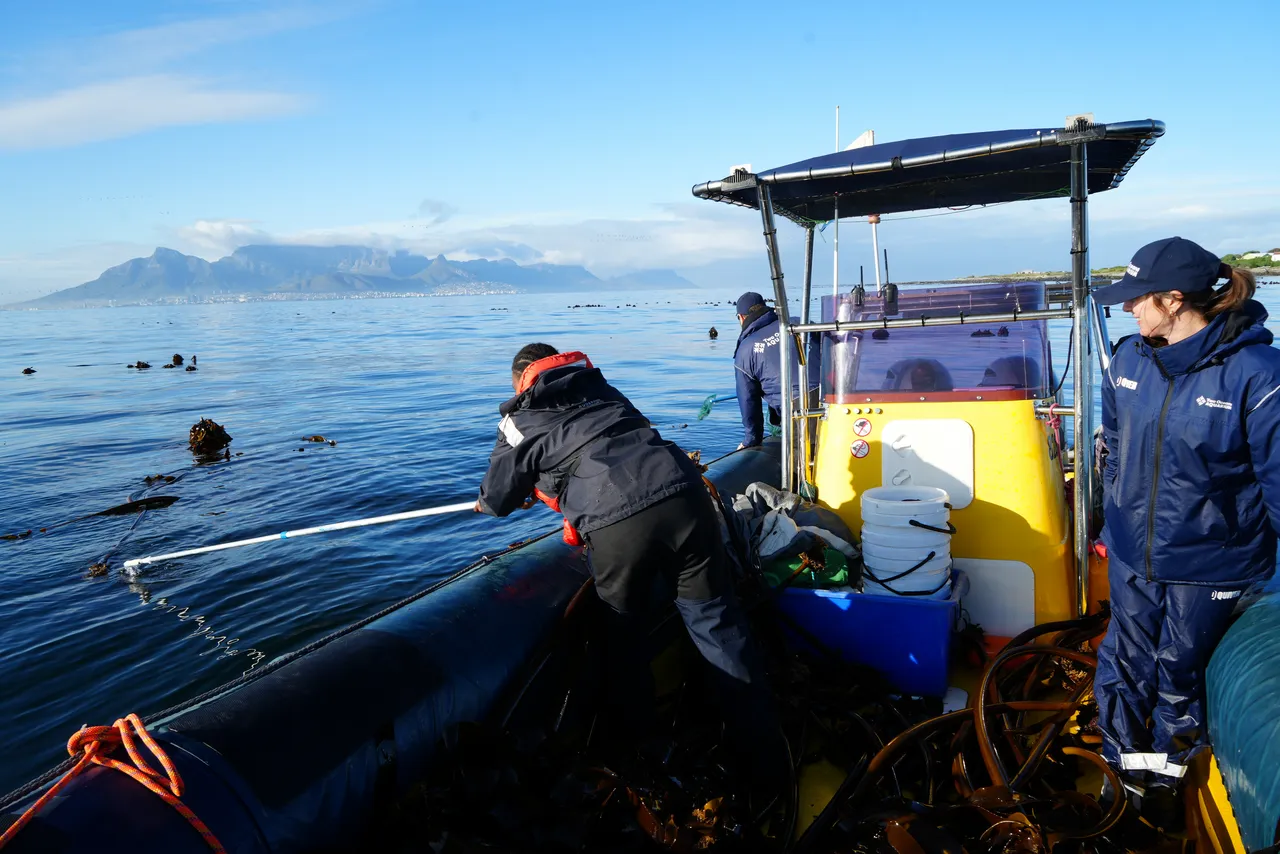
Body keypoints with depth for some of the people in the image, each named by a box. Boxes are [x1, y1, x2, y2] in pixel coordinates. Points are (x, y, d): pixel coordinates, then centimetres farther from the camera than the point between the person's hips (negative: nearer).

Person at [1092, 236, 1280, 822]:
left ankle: (1166, 777, 40)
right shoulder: (1130, 358, -2)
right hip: (1132, 554, 4)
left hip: (1208, 566, -4)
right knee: (1124, 666, 16)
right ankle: (1127, 770, 39)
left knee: (1180, 677, 15)